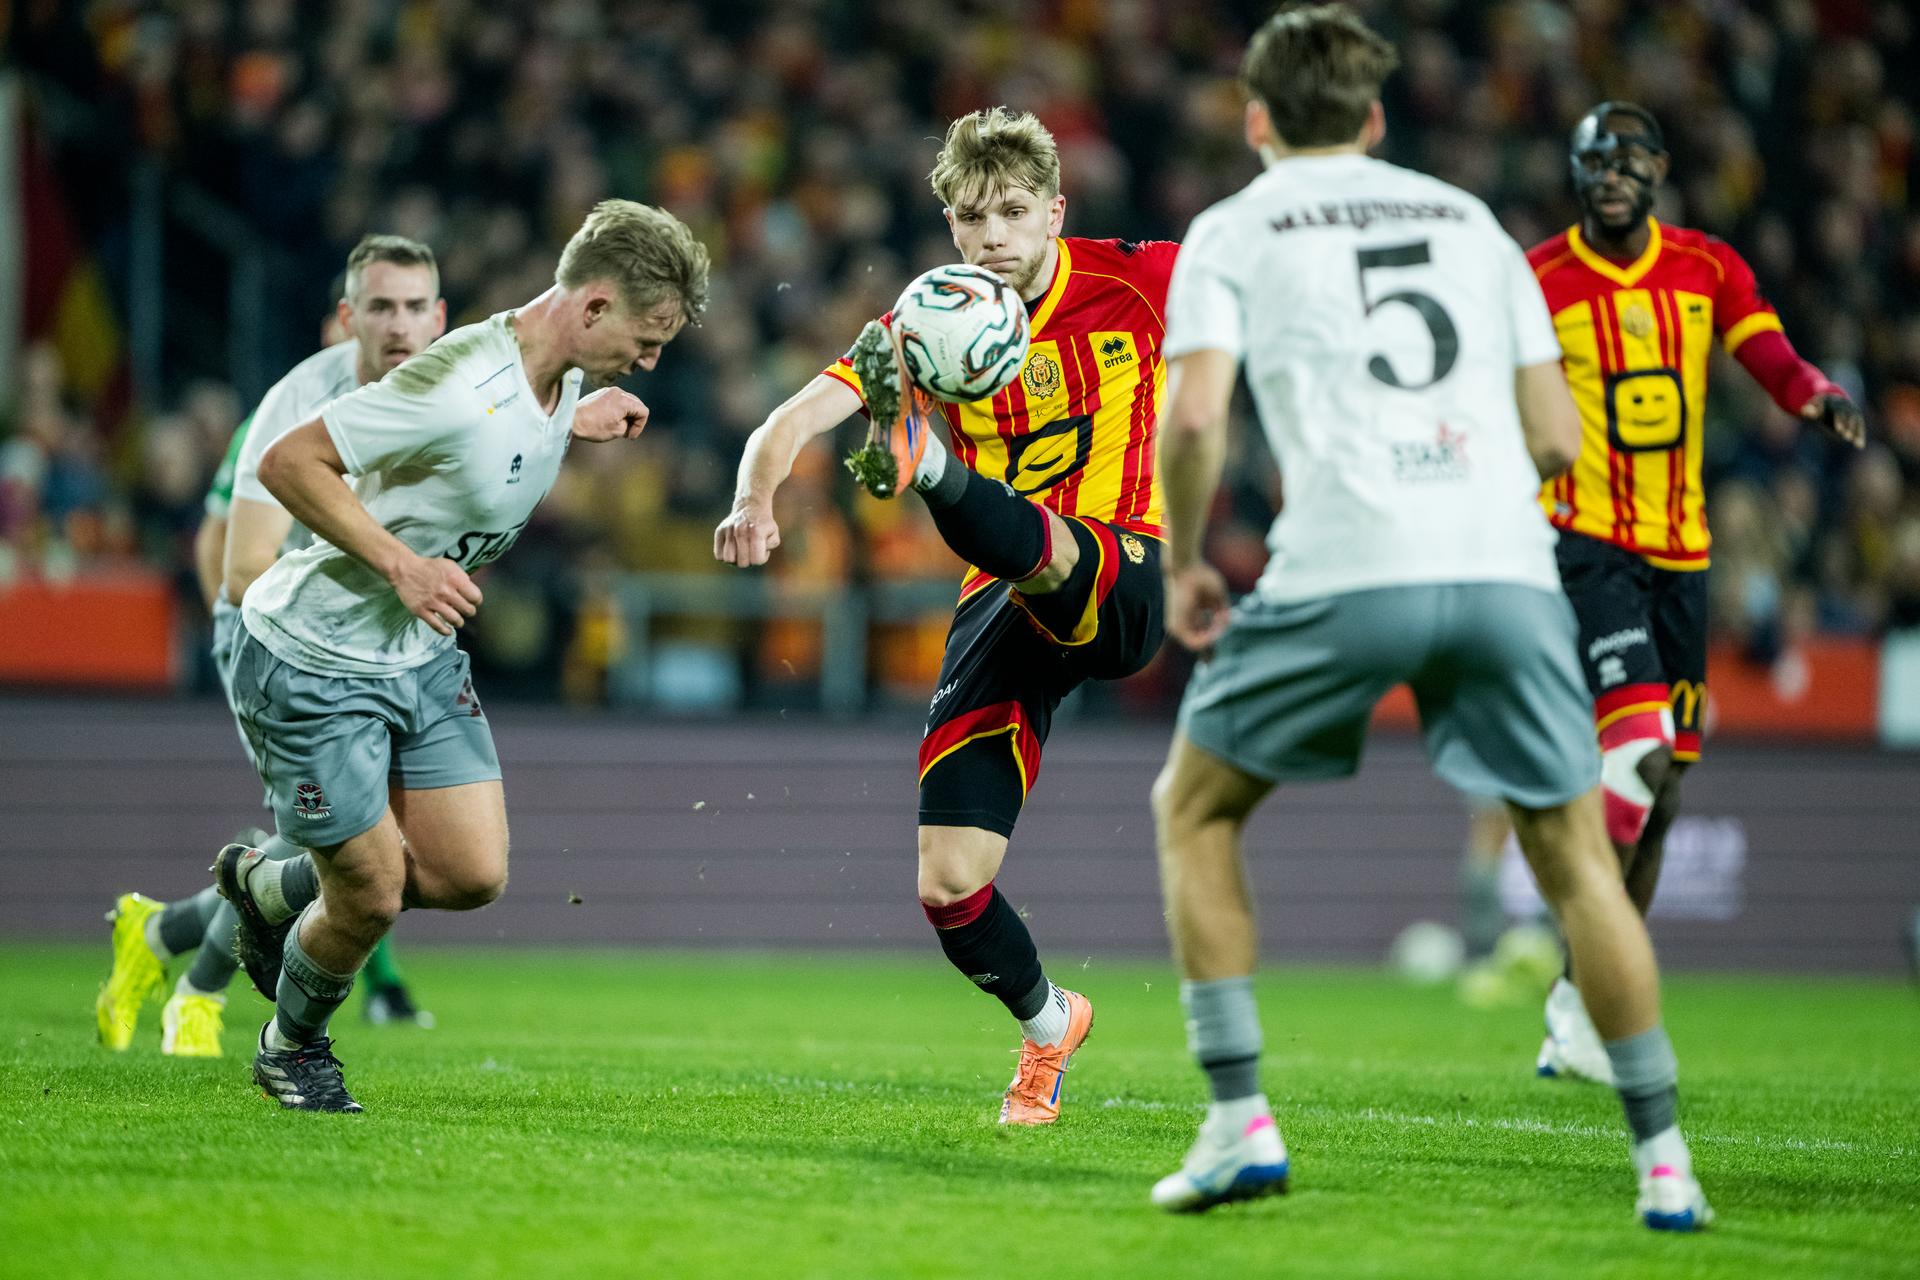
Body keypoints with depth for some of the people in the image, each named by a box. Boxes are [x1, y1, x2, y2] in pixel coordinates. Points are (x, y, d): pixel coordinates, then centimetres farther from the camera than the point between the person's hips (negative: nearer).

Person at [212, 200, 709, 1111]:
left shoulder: (561, 376, -2)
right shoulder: (459, 381, -30)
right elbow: (287, 462, -26)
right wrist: (401, 565, -31)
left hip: (422, 657, 8)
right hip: (313, 661, -8)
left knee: (471, 876, 1)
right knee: (372, 897, -4)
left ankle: (267, 889, 28)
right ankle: (292, 1050, 29)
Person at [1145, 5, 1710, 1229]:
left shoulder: (1233, 231, 13)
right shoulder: (1469, 219, 23)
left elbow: (1196, 414, -3)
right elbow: (1557, 437, 18)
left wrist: (1184, 565, 11)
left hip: (1346, 572, -3)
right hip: (1506, 566, 3)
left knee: (1193, 808, 17)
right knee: (1576, 854, 14)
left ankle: (1240, 1120, 7)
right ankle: (1664, 1161, 7)